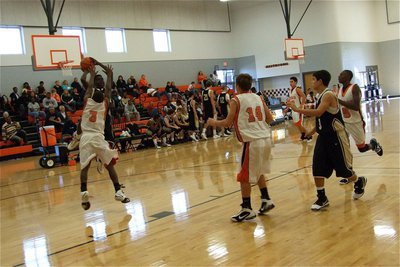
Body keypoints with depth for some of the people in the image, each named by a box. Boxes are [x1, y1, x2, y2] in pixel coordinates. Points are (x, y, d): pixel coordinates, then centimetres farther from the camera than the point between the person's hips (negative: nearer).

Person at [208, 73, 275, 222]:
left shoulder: (236, 100, -4)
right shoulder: (258, 97, 12)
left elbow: (228, 122, -7)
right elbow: (269, 118, 13)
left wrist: (213, 122, 10)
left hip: (252, 141, -7)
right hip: (265, 138, 7)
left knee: (245, 177, 5)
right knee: (258, 171, 26)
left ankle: (247, 209, 10)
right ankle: (266, 200, 29)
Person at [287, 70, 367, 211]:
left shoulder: (328, 95, -18)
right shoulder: (320, 96, 10)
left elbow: (318, 112, -33)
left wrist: (297, 109, -31)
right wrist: (313, 130, 19)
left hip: (335, 136, -8)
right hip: (323, 136, 8)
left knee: (343, 167, 6)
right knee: (317, 167, 0)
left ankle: (359, 182, 36)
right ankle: (322, 198, 9)